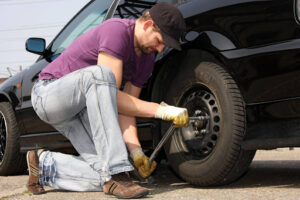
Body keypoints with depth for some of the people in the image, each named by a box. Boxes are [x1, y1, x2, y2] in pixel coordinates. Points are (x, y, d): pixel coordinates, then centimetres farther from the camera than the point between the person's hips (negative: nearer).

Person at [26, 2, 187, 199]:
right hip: (49, 93, -8)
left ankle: (44, 164, 12)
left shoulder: (147, 58, 3)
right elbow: (111, 95, -28)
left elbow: (125, 106, -1)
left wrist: (136, 151, -14)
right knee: (99, 73, -40)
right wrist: (161, 110, -29)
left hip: (82, 106, 8)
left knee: (102, 169, -12)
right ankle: (114, 174, -40)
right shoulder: (116, 30, -22)